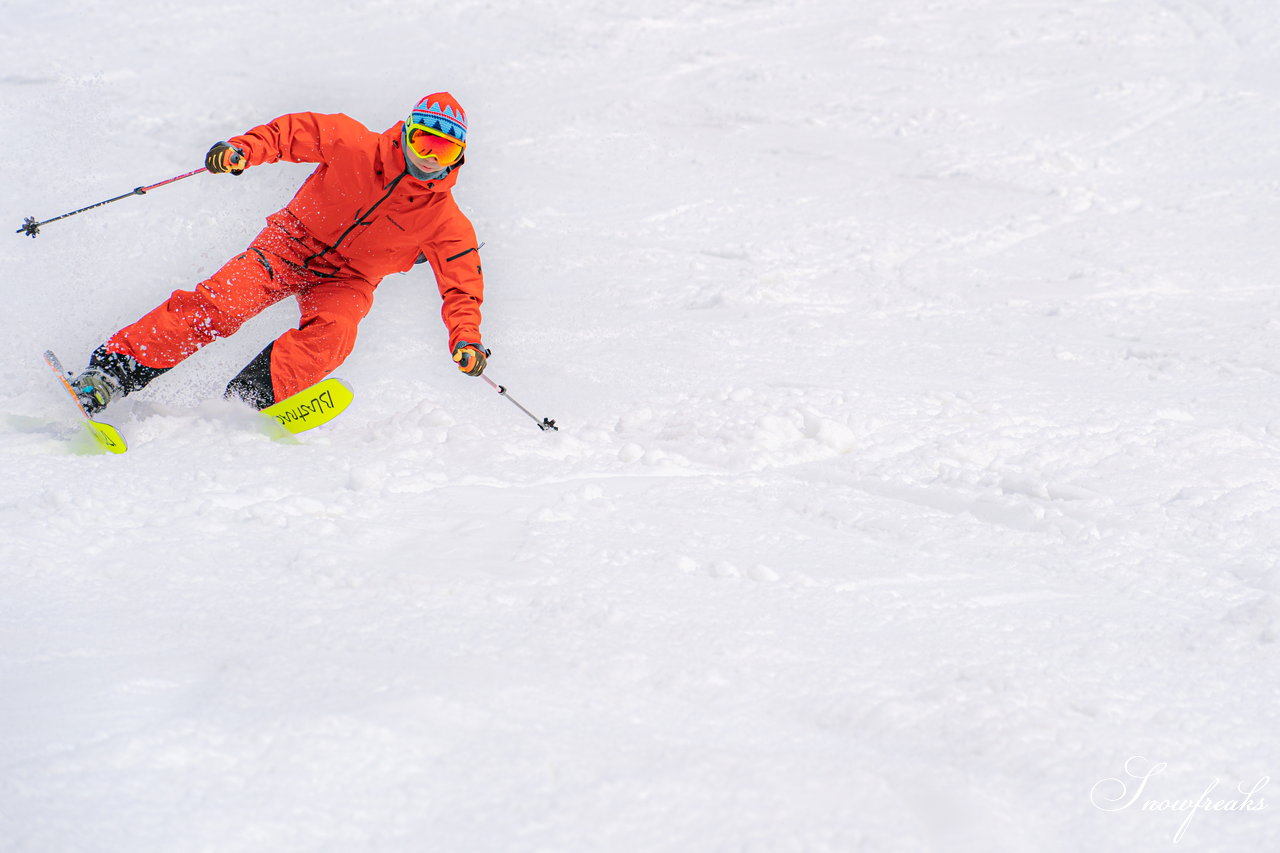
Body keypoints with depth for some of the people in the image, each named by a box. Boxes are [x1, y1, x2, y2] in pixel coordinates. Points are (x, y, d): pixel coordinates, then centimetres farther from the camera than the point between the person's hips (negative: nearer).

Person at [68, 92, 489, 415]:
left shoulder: (444, 223, -12)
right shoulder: (356, 145, -14)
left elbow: (462, 286, -9)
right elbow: (294, 131, -4)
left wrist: (466, 339, -25)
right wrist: (243, 149, -19)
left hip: (347, 280, 1)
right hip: (295, 241, -1)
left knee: (332, 332, -34)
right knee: (222, 302, -22)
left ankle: (247, 401, -38)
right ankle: (111, 371, -20)